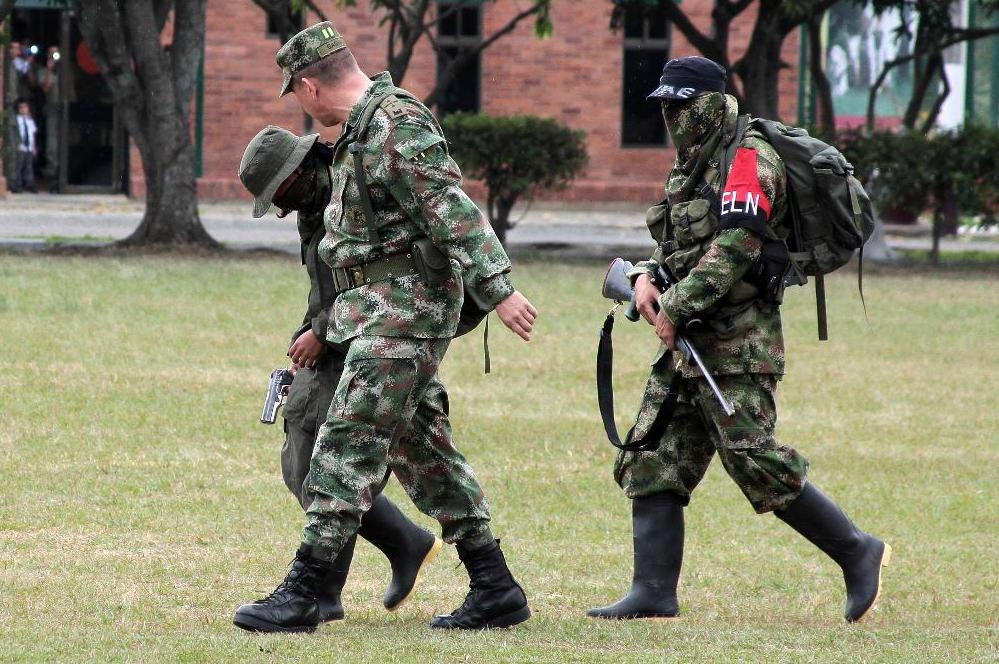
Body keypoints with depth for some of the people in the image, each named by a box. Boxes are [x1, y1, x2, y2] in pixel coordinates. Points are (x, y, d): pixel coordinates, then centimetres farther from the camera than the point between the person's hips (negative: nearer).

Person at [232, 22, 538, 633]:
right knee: (423, 449, 12)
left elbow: (452, 209, -23)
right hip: (381, 308, 11)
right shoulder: (364, 127, 16)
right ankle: (495, 589, 15)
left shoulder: (396, 124, -16)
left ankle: (300, 595, -12)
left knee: (349, 444, -11)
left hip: (405, 308, -11)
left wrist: (497, 288, -28)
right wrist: (321, 330, 28)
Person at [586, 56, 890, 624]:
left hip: (736, 347, -10)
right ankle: (654, 593, 1)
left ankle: (858, 554, -1)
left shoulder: (750, 159, -10)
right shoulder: (690, 169, 20)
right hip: (686, 345, 10)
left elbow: (735, 246, -20)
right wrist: (646, 277, 0)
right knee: (652, 463, 2)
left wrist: (677, 305, -19)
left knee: (757, 464, -13)